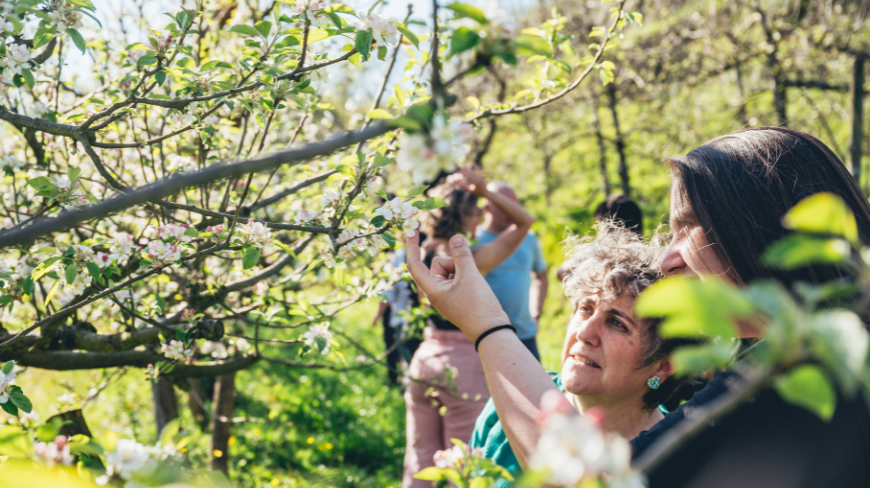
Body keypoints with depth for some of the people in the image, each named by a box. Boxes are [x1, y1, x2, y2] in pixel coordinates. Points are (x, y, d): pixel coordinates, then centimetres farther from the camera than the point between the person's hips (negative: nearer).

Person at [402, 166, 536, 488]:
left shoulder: (420, 254, -1)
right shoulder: (474, 261, -15)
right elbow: (525, 221, -5)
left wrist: (446, 191, 10)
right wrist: (485, 192, -12)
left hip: (425, 357, 6)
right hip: (464, 363, -6)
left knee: (419, 460, 13)